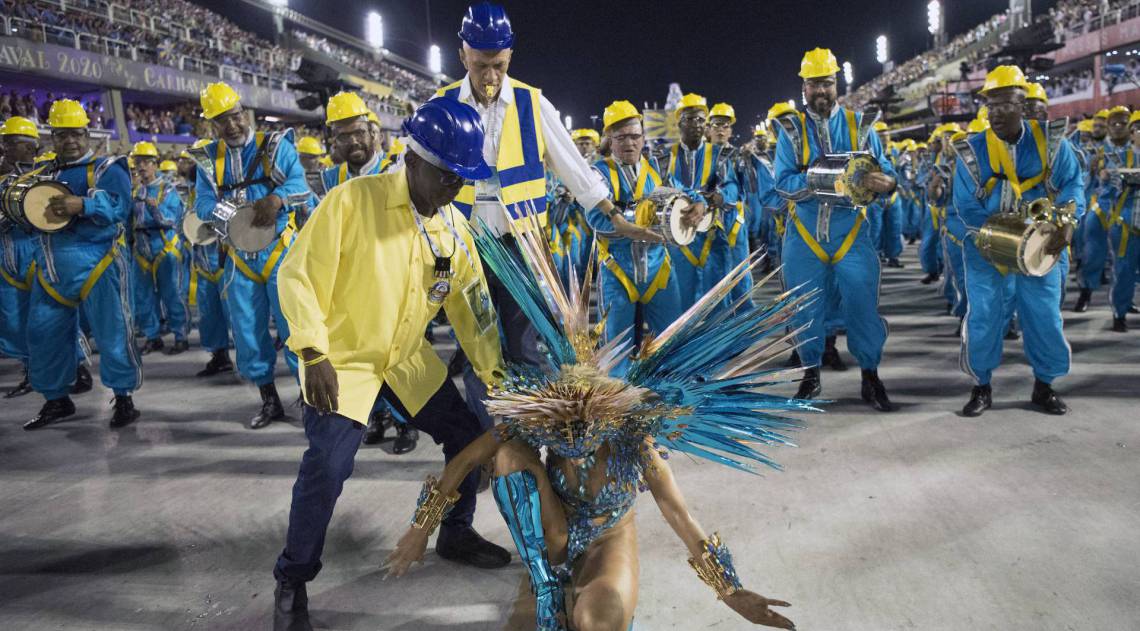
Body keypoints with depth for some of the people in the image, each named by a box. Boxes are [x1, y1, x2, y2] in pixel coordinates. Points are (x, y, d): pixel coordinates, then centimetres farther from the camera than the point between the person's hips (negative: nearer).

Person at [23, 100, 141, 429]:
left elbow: (120, 206, -17)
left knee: (112, 333, -4)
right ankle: (56, 399, 23)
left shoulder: (106, 168, -2)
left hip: (96, 264, -6)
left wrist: (82, 205, -31)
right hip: (51, 269, 6)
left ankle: (124, 398, 8)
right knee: (43, 334, 8)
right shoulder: (44, 173, 18)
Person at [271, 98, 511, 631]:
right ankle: (291, 585, 6)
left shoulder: (453, 225, -1)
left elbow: (470, 300, 7)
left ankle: (456, 534, 34)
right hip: (342, 360, -6)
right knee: (326, 469, -17)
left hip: (409, 361, 6)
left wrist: (492, 369, 6)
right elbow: (298, 276, -18)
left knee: (470, 438, 8)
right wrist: (316, 356, -24)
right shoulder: (352, 201, -19)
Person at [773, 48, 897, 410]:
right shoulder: (791, 130, 3)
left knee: (863, 303, -2)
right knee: (807, 306, 8)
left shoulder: (860, 125, 6)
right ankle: (811, 372, 26)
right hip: (805, 233, 0)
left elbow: (884, 170, -1)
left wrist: (886, 182, -25)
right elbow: (784, 183, -9)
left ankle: (870, 376, 13)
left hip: (850, 230, 0)